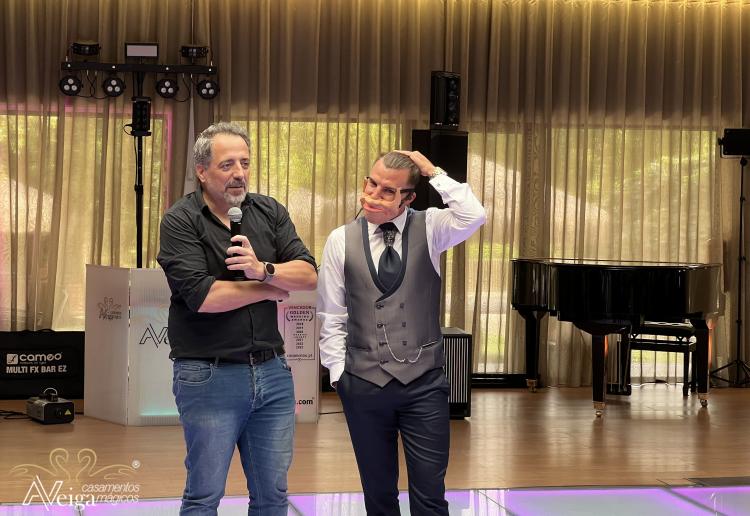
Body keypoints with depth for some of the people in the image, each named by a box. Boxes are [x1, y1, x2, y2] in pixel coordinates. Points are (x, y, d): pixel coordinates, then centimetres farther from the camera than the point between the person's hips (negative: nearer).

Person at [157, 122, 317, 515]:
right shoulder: (180, 221, -7)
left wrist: (263, 269, -18)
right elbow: (202, 295, -18)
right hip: (209, 376, -5)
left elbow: (308, 275, 1)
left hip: (272, 374, 5)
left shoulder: (269, 212, 8)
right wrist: (269, 290, -6)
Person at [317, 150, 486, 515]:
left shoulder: (429, 228, 0)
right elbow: (331, 316, 4)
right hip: (364, 384, 1)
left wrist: (434, 173, -15)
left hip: (425, 382, -1)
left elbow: (474, 217, -22)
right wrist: (338, 374, 0)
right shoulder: (341, 240, 1)